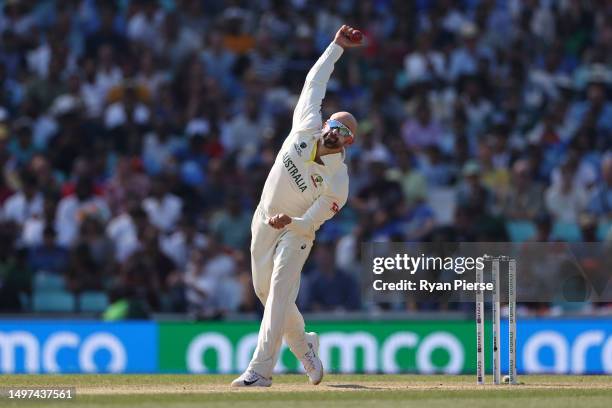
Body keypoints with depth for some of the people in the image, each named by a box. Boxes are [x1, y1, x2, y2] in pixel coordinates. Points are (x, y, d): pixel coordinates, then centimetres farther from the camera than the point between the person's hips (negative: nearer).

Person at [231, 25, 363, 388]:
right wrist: (337, 47, -1)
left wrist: (289, 222, -43)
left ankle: (261, 370, -25)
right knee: (266, 290, 10)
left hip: (295, 231, -6)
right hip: (265, 220, 6)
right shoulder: (307, 127, -13)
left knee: (279, 293, -18)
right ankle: (303, 344, 33)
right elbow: (315, 83, -1)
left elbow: (309, 224, -23)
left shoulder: (338, 183, -24)